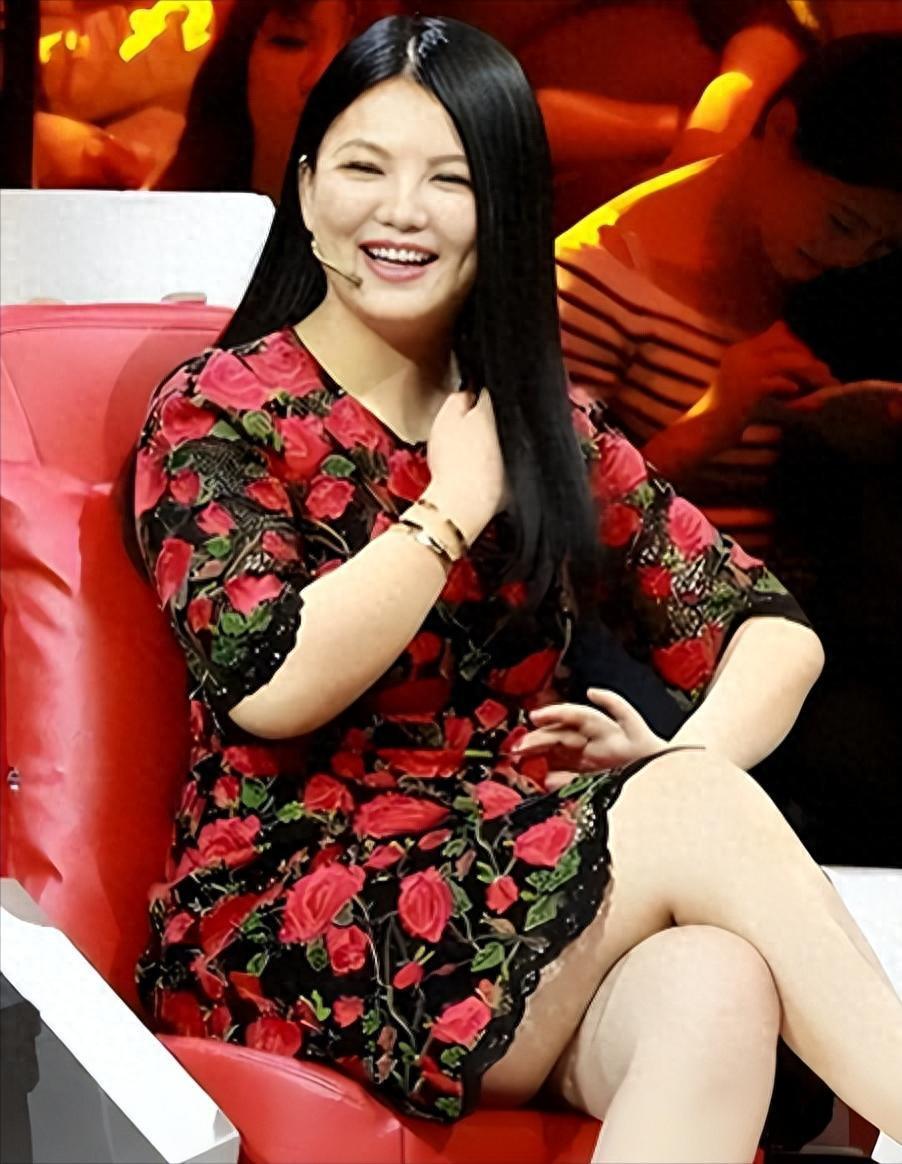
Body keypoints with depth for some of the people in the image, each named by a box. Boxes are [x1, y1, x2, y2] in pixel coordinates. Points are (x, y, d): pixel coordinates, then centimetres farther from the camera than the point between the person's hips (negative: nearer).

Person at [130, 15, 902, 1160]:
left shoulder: (546, 430, 13)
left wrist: (688, 759, -13)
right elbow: (271, 684, -17)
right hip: (282, 925, -4)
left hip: (523, 884, 4)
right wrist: (454, 503, -8)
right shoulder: (218, 411, -1)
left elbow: (773, 628, 8)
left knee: (716, 989, -30)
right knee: (696, 810, -25)